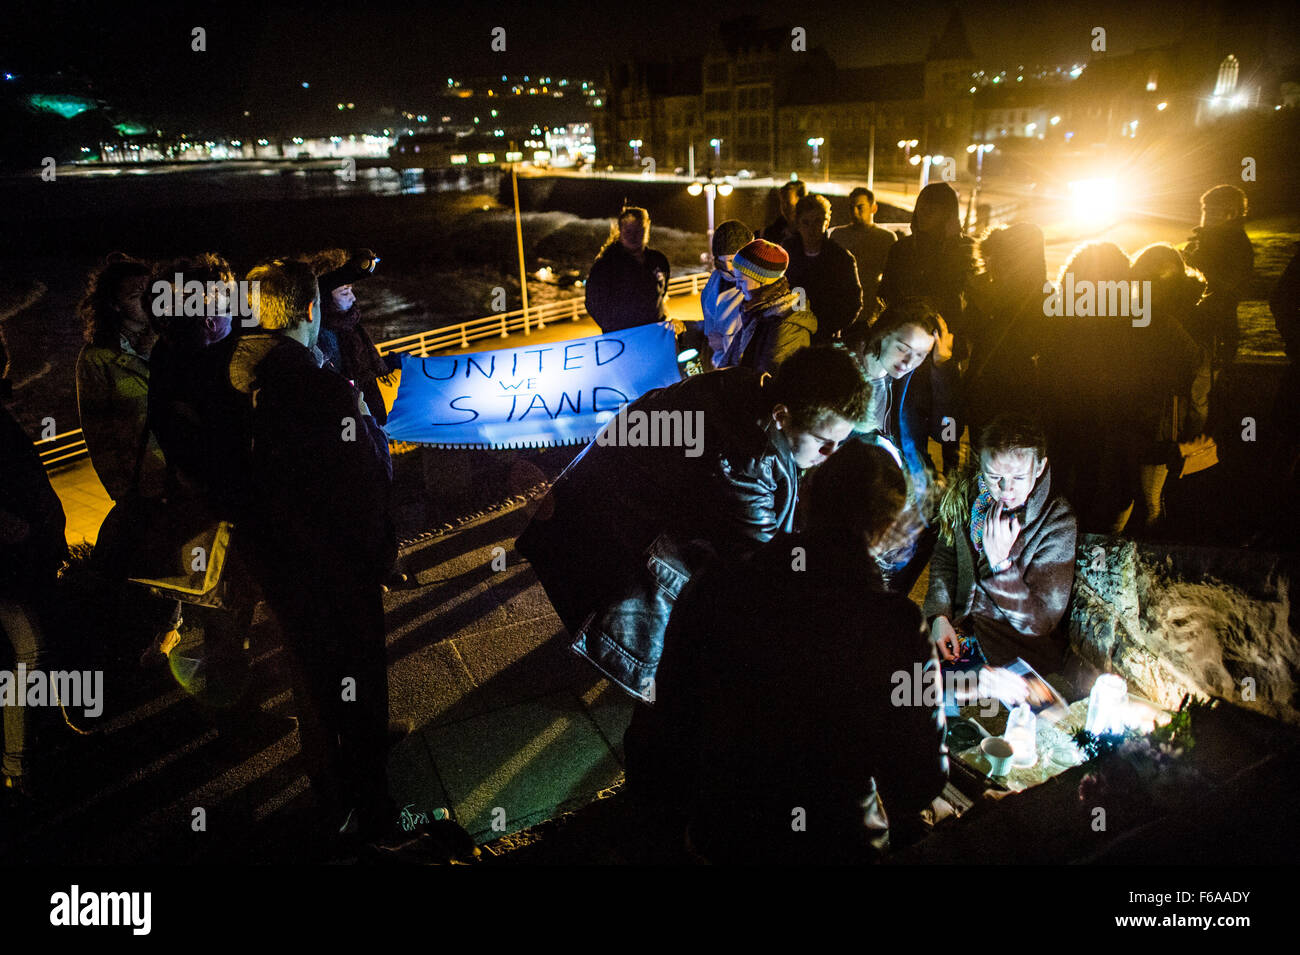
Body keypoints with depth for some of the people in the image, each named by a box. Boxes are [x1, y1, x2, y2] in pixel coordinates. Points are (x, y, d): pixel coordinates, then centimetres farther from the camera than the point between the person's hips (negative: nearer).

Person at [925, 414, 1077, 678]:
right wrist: (940, 615, -4)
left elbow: (1039, 622, -16)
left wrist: (1001, 563, -29)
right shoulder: (966, 493, -6)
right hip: (959, 624, 5)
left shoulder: (1058, 523, -18)